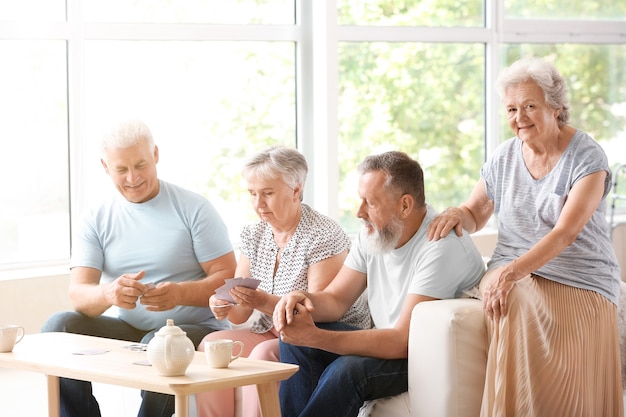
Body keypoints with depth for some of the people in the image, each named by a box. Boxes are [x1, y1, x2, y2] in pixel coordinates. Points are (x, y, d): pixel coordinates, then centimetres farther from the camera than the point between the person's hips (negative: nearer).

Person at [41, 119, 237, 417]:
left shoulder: (193, 208, -2)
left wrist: (182, 292, -28)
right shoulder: (96, 221, 6)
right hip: (125, 329, 4)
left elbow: (228, 278, -7)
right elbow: (77, 293, -5)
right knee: (59, 326, -19)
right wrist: (109, 293, -30)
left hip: (194, 328, -4)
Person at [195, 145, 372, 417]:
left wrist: (266, 303, -34)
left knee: (264, 354, -32)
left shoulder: (323, 236, -14)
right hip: (274, 335, 7)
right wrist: (225, 306, -18)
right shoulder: (253, 235, 8)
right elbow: (240, 315, 6)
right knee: (212, 344, -15)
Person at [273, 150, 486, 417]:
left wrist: (315, 337, -34)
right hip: (392, 344, 9)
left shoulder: (441, 248, -25)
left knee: (347, 370, -32)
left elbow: (403, 342, -29)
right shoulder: (374, 232, 2)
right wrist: (305, 300, -20)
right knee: (295, 340, -7)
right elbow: (336, 300, 6)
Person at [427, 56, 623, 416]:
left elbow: (566, 232, -18)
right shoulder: (503, 158, 10)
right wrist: (456, 214, -4)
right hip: (511, 274, 3)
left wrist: (514, 270, -32)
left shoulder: (586, 156, -6)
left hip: (578, 280, -3)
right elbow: (476, 214, 22)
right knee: (517, 311, -32)